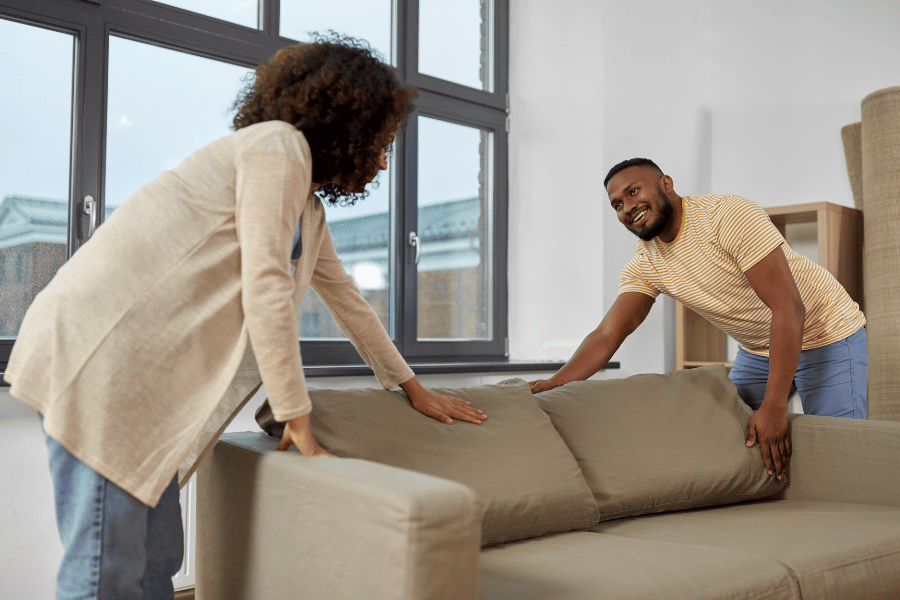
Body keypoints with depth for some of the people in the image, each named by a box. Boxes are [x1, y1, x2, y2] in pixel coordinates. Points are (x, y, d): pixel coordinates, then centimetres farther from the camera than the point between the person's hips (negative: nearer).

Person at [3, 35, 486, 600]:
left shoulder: (310, 211, 20)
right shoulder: (278, 146, -10)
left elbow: (348, 299, 28)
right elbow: (265, 292, -16)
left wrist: (414, 389, 32)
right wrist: (298, 419, -10)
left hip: (146, 374, 10)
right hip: (100, 355, -9)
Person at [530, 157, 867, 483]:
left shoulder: (730, 217, -29)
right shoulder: (644, 264, -7)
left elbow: (788, 309, -32)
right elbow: (608, 333, -14)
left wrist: (774, 407, -35)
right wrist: (554, 384, -31)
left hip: (826, 335, -6)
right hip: (757, 349, 6)